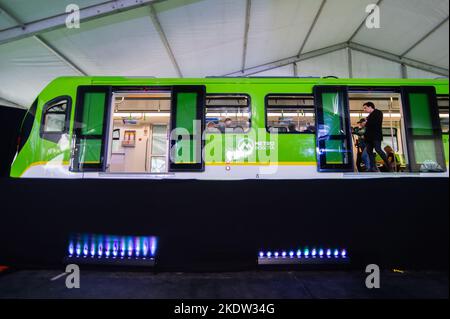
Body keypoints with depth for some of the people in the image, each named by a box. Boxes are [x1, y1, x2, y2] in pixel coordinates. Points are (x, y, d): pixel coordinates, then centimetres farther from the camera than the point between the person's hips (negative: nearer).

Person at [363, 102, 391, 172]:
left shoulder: (378, 112, 4)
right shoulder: (369, 116, 26)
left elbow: (377, 122, -12)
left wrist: (367, 123, -1)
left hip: (376, 135, -8)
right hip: (369, 136, 8)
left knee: (378, 149, -17)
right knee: (369, 151, -1)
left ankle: (388, 165, -9)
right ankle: (373, 167, -3)